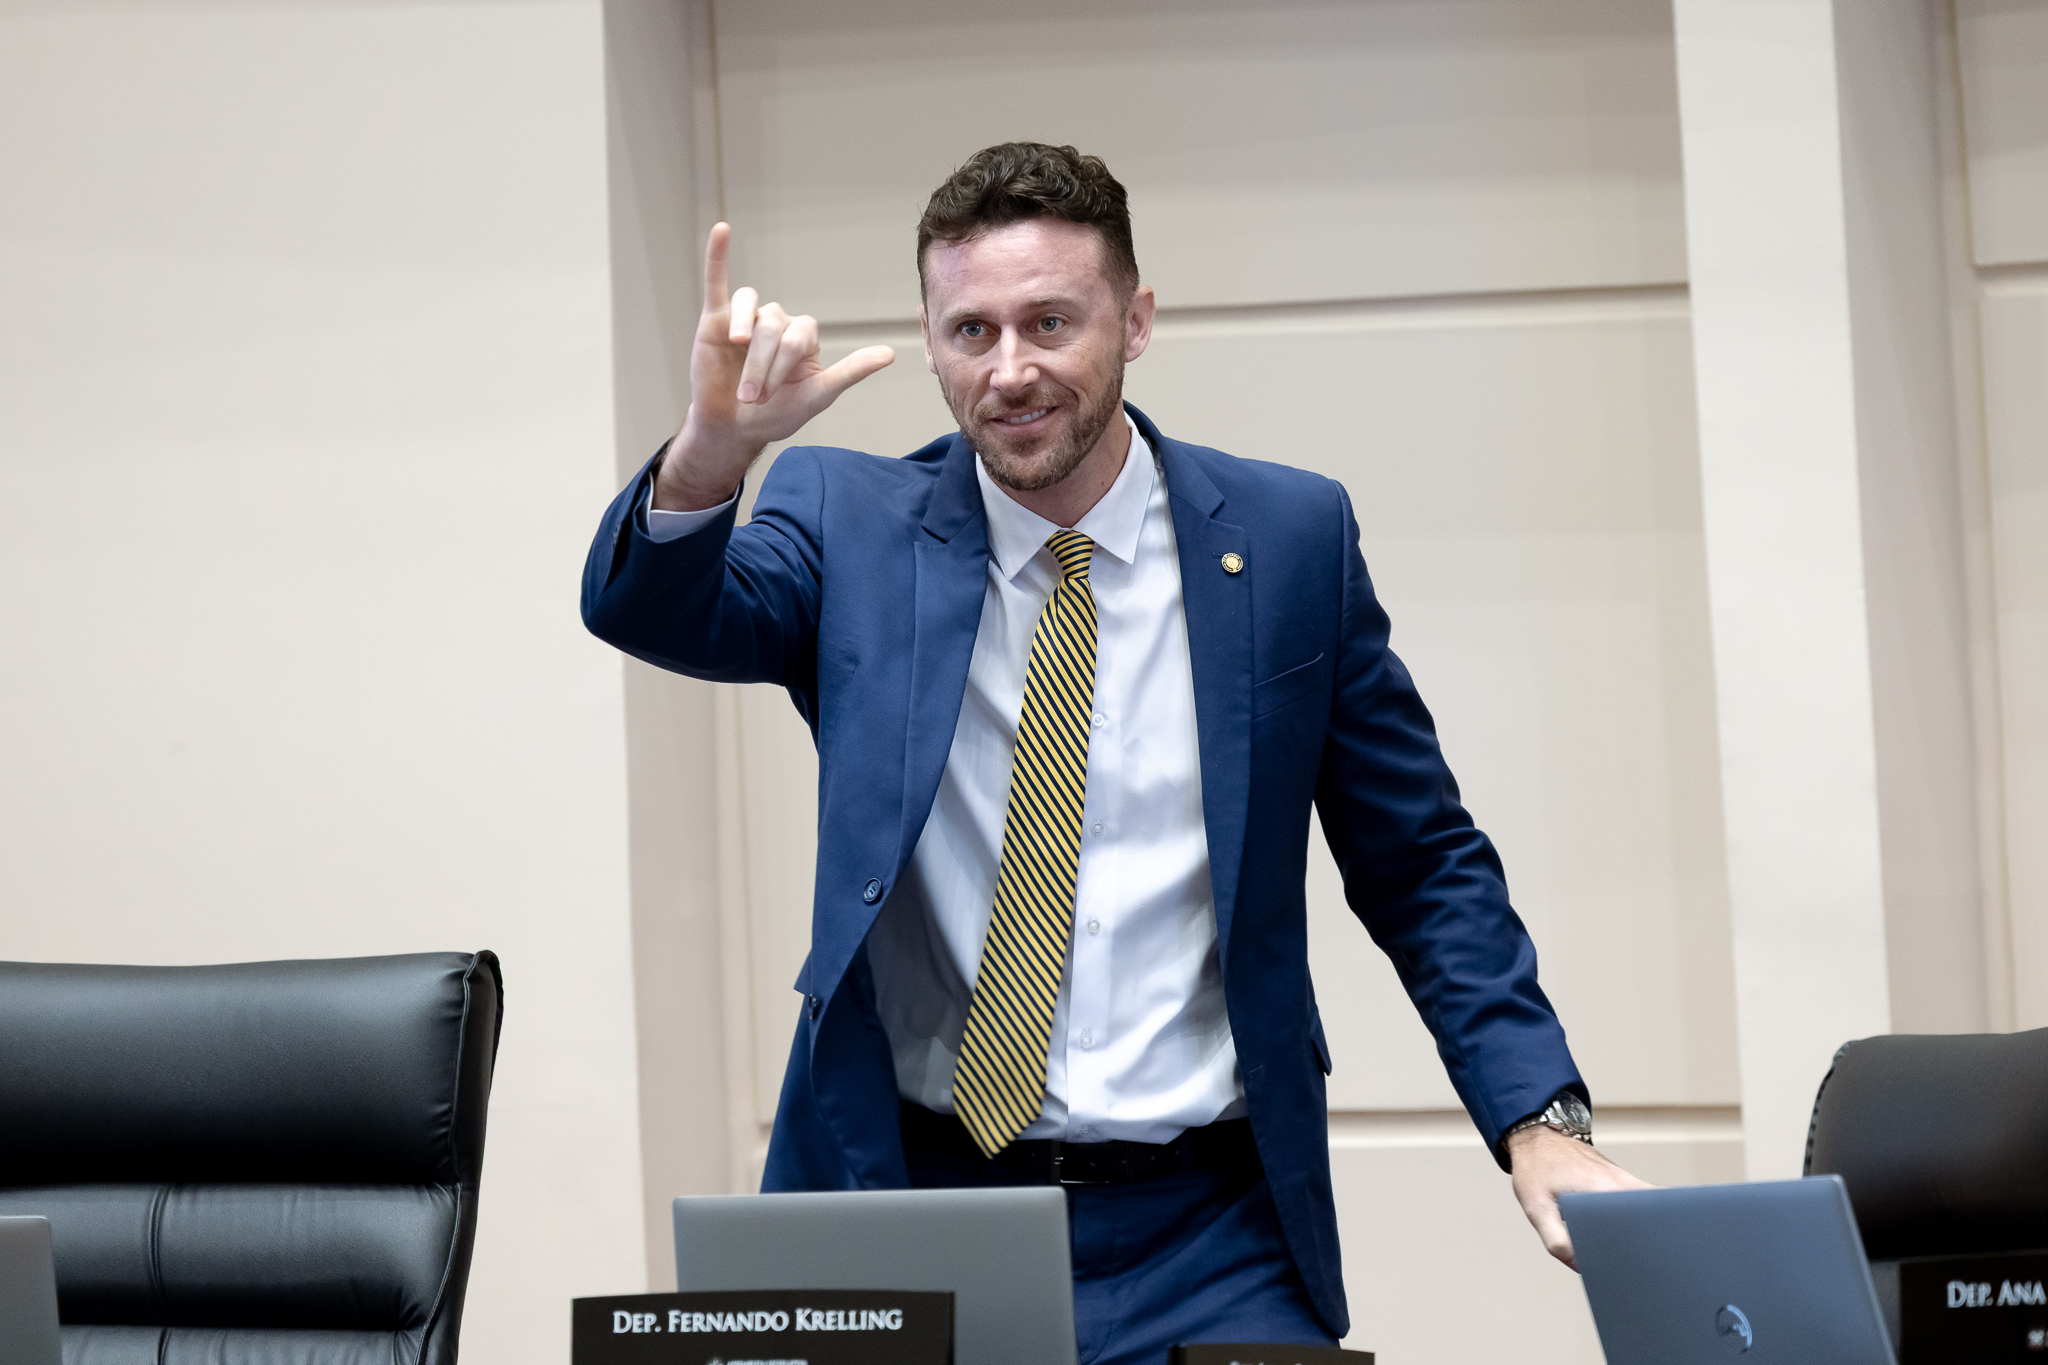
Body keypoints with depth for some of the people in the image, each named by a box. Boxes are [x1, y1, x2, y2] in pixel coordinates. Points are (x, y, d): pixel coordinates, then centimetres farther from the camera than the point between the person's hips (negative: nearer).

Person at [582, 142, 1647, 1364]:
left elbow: (1425, 868, 8)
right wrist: (713, 447, -34)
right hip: (908, 1208, 0)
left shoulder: (1289, 536, 4)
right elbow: (649, 611, -14)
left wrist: (1539, 1119, -3)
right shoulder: (847, 526, 4)